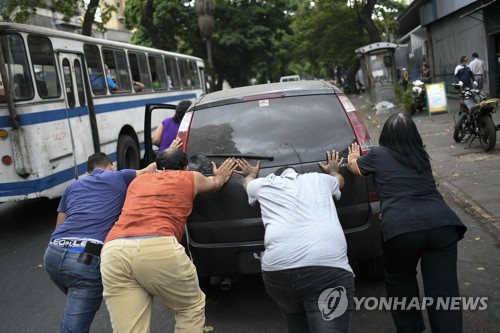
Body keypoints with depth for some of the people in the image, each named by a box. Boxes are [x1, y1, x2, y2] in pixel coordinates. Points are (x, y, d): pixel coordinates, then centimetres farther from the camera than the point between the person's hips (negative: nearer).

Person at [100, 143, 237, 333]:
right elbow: (216, 183, 49)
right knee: (192, 307, 21)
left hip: (113, 252, 4)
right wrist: (221, 175, 72)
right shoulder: (191, 178, 26)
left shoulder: (137, 181, 34)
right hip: (159, 248, -3)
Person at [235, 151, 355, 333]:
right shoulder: (319, 179, 29)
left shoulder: (264, 184, 27)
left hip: (277, 267, 1)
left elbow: (248, 182, 53)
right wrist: (333, 170, 75)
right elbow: (339, 180, 54)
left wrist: (251, 174, 74)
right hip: (329, 265, -1)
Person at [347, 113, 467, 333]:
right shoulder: (422, 157, 25)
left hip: (402, 227, -2)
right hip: (442, 223, 3)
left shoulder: (378, 155, 15)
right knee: (444, 291, 4)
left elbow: (353, 167, 36)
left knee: (400, 281, 23)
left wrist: (353, 157, 58)